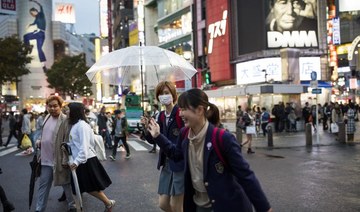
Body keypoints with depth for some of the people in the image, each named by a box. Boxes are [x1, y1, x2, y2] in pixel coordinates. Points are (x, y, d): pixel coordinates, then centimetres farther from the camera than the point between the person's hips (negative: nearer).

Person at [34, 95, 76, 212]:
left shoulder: (65, 120, -17)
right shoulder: (47, 117, 8)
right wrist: (39, 140, 4)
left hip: (59, 160, -7)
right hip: (46, 159, 7)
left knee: (66, 183, 10)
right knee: (43, 185, 13)